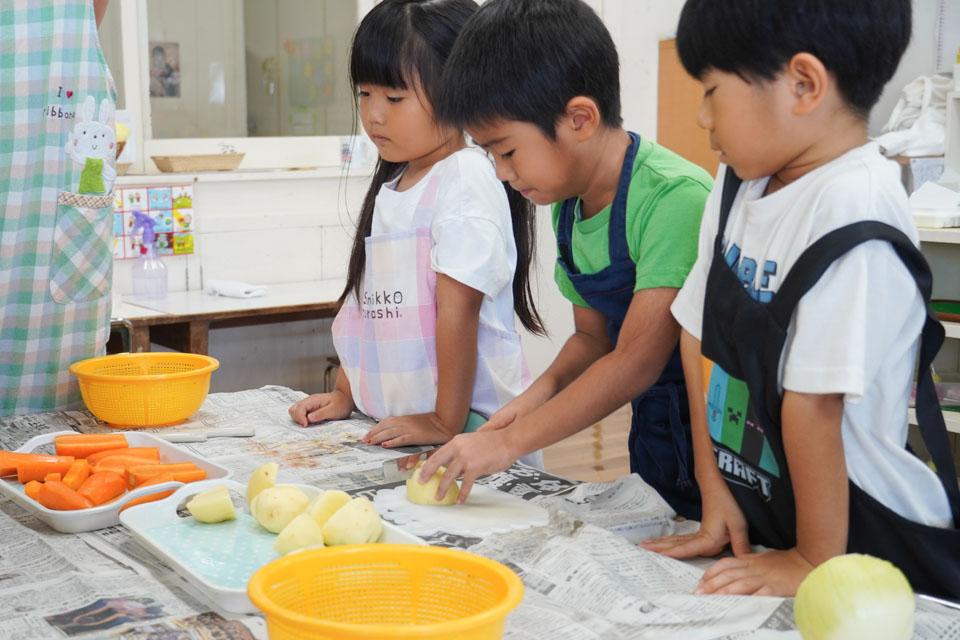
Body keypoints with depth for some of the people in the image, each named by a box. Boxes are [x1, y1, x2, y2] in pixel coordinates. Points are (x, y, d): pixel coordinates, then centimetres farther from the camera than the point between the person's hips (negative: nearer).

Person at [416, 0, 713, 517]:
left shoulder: (674, 197, -23)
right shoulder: (567, 207, 3)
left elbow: (637, 359, -24)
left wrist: (510, 441, -20)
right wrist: (541, 392, -7)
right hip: (652, 436, 7)